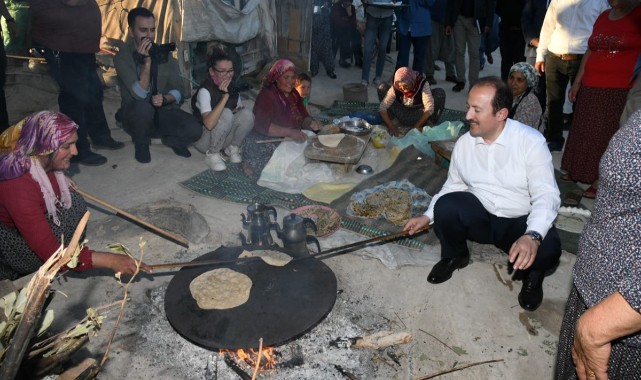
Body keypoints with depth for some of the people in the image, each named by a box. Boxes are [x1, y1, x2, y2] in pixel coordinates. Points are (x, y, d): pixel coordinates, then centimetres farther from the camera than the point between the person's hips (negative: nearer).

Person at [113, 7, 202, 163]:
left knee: (194, 130, -24)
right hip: (135, 114, -2)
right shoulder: (122, 57, -13)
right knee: (143, 107, -39)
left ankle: (170, 139, 11)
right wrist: (147, 61, -31)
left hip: (163, 112, 3)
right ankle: (141, 143, -7)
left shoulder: (163, 52, -2)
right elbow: (139, 94, -24)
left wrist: (164, 98, -25)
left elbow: (178, 91, -2)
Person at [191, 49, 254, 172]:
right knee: (226, 114, -32)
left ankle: (232, 148, 1)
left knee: (247, 114, -18)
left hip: (224, 137, 6)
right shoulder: (205, 91, -23)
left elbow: (240, 108, 14)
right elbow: (209, 124, -37)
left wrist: (239, 110, -11)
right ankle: (212, 154, -13)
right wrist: (225, 96, -39)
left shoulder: (232, 87, -2)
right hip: (204, 139, -5)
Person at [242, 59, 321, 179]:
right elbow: (262, 125, -26)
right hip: (264, 141, -8)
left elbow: (303, 117, 9)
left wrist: (311, 123, -17)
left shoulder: (294, 94, 11)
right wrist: (290, 132, -36)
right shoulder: (267, 95, -14)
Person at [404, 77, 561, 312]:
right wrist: (428, 216, -2)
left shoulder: (531, 141, -17)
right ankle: (454, 256, 8)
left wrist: (533, 236, -39)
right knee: (446, 205, -26)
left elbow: (546, 196, -23)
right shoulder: (464, 143, -4)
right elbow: (453, 187, 8)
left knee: (547, 249, -34)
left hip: (521, 222, -3)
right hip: (480, 217, 4)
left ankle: (531, 275, 7)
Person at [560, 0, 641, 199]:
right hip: (590, 88, 6)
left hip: (621, 91, -6)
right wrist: (577, 82, 14)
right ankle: (574, 172, 27)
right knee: (583, 131, 13)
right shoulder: (603, 17, 13)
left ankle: (600, 182, 12)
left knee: (608, 136, 1)